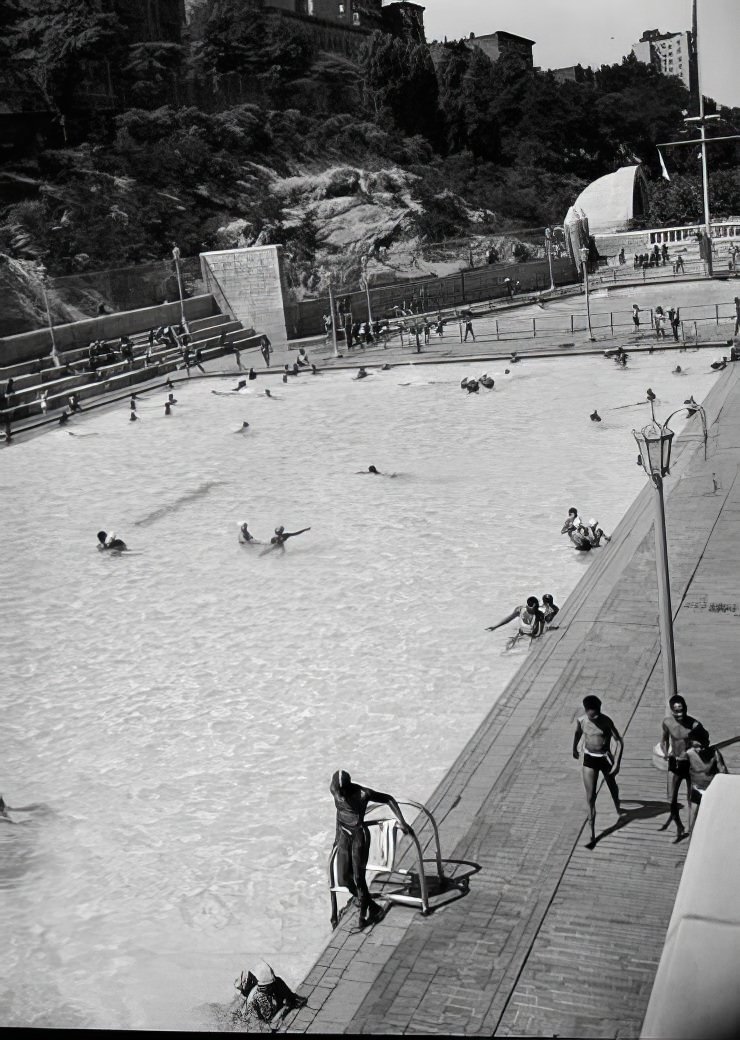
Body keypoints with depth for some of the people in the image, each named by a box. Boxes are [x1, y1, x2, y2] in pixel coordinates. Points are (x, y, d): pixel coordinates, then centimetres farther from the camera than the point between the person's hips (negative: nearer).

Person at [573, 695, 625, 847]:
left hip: (605, 758, -1)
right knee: (590, 797, -4)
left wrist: (617, 763, -25)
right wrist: (575, 749, 26)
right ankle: (592, 836, -1)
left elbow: (619, 742, -18)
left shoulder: (606, 722, -21)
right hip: (589, 759, 1)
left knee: (612, 786, 27)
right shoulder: (581, 720, -12)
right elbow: (578, 733, 11)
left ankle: (617, 808, 61)